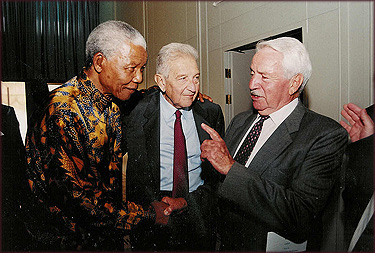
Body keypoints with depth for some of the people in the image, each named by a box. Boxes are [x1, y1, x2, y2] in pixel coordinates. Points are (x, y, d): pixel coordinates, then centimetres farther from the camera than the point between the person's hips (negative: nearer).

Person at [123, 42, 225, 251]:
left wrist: (185, 201, -12)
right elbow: (135, 170, -8)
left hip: (198, 208, 2)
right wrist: (156, 205, -20)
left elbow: (217, 171, -1)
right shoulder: (140, 112, -9)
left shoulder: (211, 112, -2)